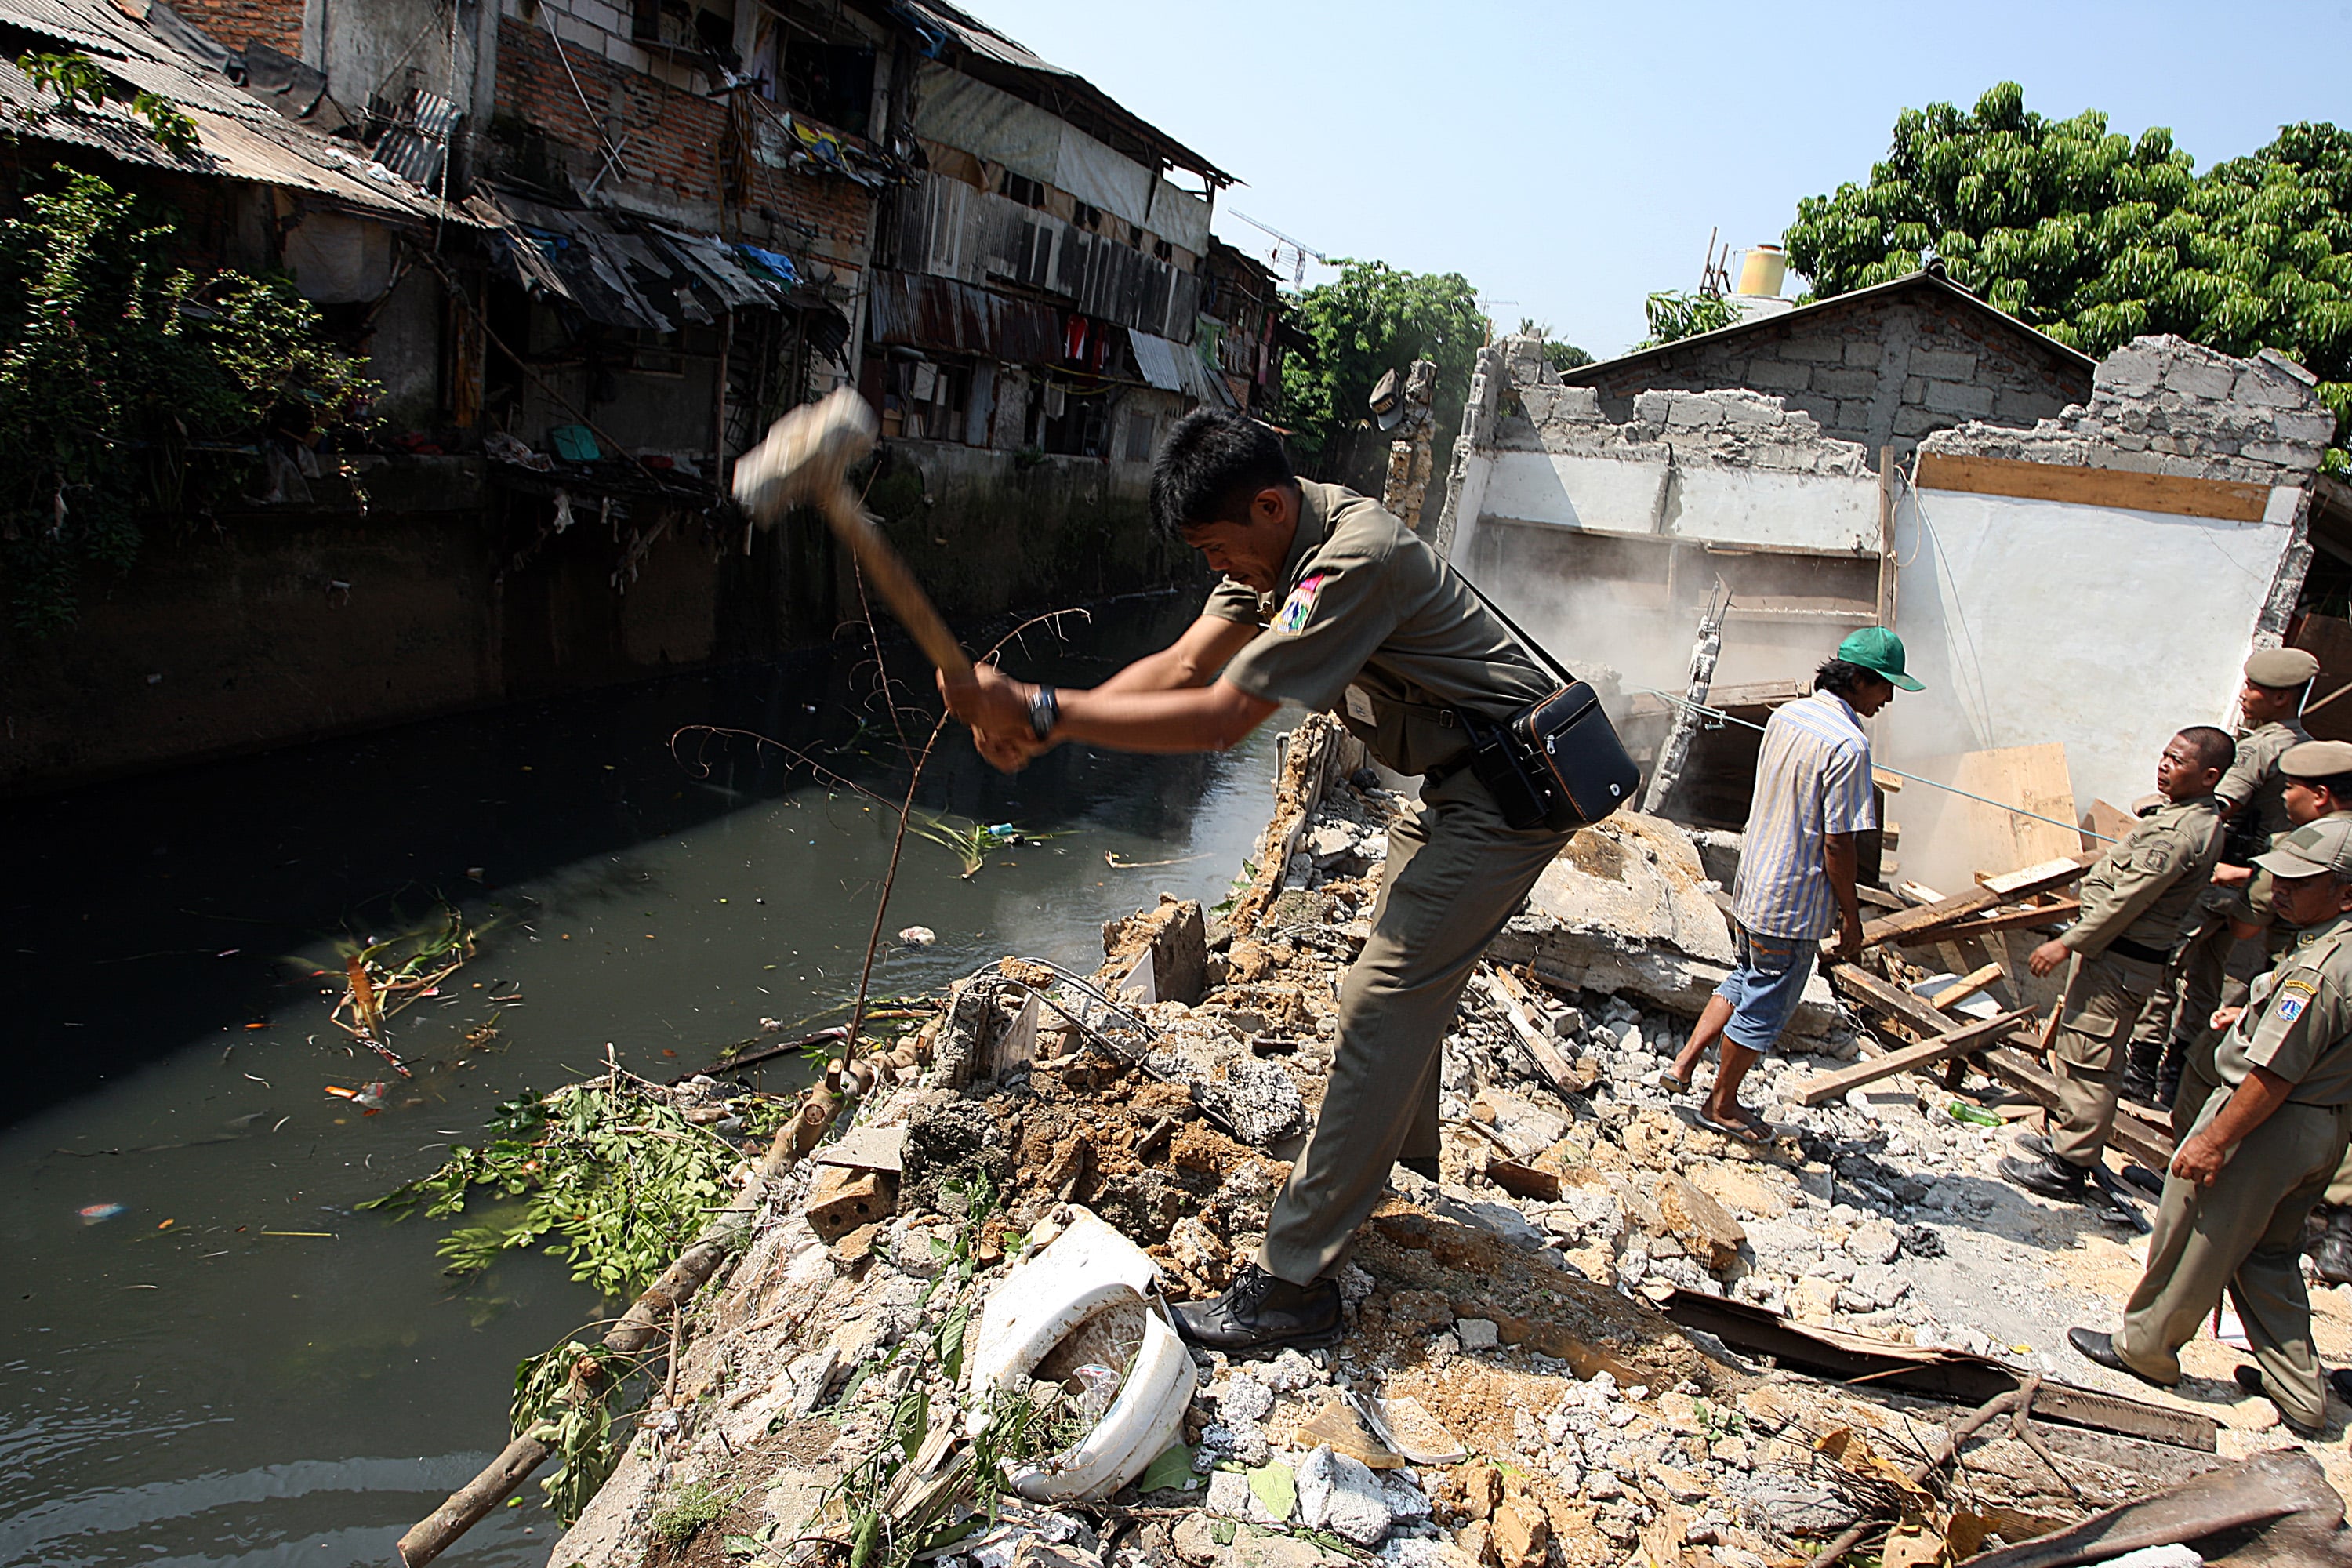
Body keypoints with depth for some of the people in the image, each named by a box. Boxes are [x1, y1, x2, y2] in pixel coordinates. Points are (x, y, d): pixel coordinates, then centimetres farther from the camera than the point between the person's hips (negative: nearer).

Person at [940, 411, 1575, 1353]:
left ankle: (1295, 1281, -8)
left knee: (1382, 1006, -13)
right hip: (1461, 783, 10)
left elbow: (1220, 718, -35)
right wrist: (1040, 725, -19)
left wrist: (1045, 710, -38)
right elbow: (1184, 665, -6)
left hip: (1508, 794, -10)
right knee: (1407, 975, 25)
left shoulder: (1352, 561, -30)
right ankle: (1401, 1152, 49)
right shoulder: (1281, 540, 1)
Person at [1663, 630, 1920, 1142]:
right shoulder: (1848, 745, -22)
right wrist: (1851, 916, -9)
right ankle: (1722, 1105, 23)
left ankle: (1684, 1063, 25)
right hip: (1795, 902, -8)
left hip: (1753, 883, 8)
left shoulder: (1785, 716, 4)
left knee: (1745, 980, 25)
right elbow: (1837, 843, -20)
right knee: (1766, 1004, 8)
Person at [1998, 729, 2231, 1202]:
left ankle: (2068, 1167, 1)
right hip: (2130, 956, 11)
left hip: (2118, 960, -11)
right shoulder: (2201, 821, 12)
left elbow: (2126, 900, -23)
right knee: (2097, 1061, 19)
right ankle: (2070, 1143, 30)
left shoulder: (2179, 831, -22)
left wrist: (2067, 944, -17)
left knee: (2087, 1060, -5)